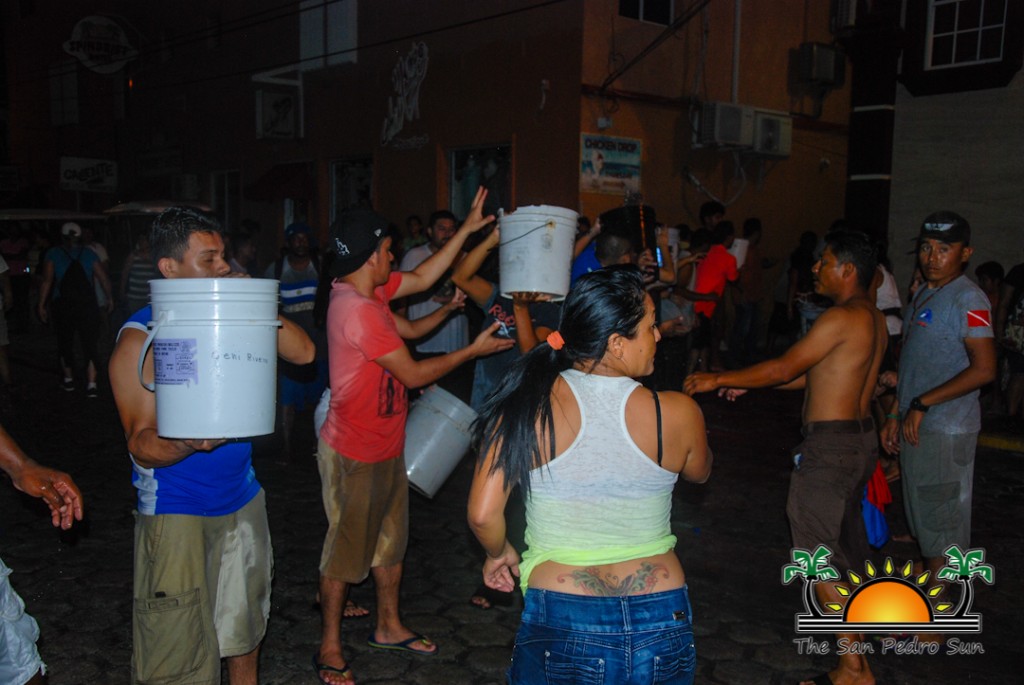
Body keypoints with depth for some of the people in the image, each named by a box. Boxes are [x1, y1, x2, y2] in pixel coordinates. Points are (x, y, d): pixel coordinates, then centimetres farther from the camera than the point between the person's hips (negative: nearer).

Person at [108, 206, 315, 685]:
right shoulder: (140, 338, -14)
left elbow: (303, 353, -3)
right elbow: (142, 445, -17)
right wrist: (187, 442, -38)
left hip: (243, 499, 6)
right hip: (177, 514, -6)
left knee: (244, 630, 22)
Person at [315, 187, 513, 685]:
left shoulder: (366, 290, 1)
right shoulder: (358, 310, -27)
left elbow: (422, 278, 14)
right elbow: (413, 374, -21)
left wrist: (468, 228, 12)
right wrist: (474, 350, -9)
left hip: (385, 447, 9)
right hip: (355, 455, -9)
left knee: (391, 539, 20)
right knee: (346, 551, 6)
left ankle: (389, 626, 37)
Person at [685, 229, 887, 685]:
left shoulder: (843, 317, -18)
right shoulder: (874, 319, 13)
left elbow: (785, 368, -18)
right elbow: (816, 376, 15)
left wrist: (719, 380, -9)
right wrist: (747, 384, 14)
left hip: (830, 444, -10)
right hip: (861, 438, 10)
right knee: (846, 544, 24)